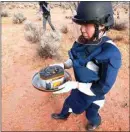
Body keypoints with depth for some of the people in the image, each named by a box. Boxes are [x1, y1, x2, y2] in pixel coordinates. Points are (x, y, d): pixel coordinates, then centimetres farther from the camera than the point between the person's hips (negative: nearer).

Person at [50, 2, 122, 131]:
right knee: (69, 102, 30)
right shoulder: (82, 41, -16)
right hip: (80, 86, 5)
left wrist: (75, 85, -32)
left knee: (91, 114, 25)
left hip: (93, 93, -5)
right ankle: (63, 115, 64)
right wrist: (63, 65, -12)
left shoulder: (110, 53, -36)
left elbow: (103, 88, -29)